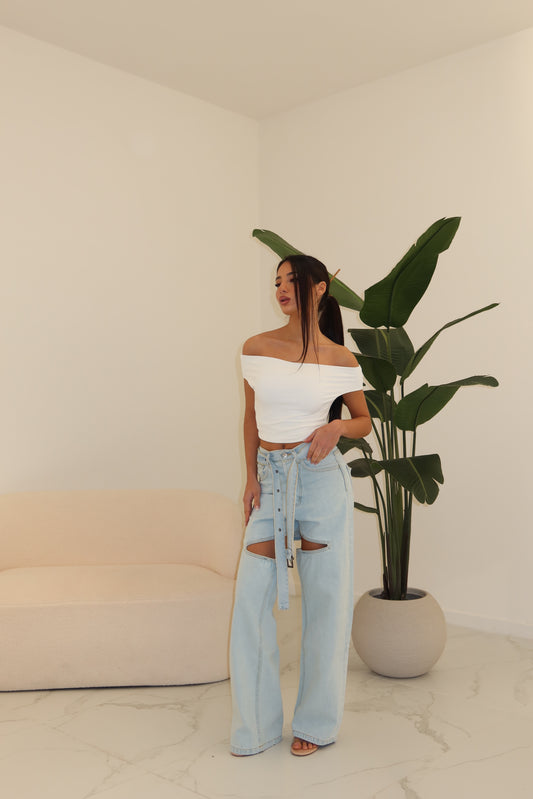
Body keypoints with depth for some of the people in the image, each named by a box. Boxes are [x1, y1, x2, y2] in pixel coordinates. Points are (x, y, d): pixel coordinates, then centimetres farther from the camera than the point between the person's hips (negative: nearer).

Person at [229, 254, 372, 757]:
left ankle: (316, 722, 24)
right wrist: (251, 478, 2)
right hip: (270, 477, 2)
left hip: (321, 476, -2)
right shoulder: (256, 348, 4)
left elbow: (364, 421, 10)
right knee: (251, 597, 1)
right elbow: (251, 418, 10)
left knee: (324, 600, 5)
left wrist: (337, 428, -12)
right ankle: (256, 724, 18)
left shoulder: (340, 359, 0)